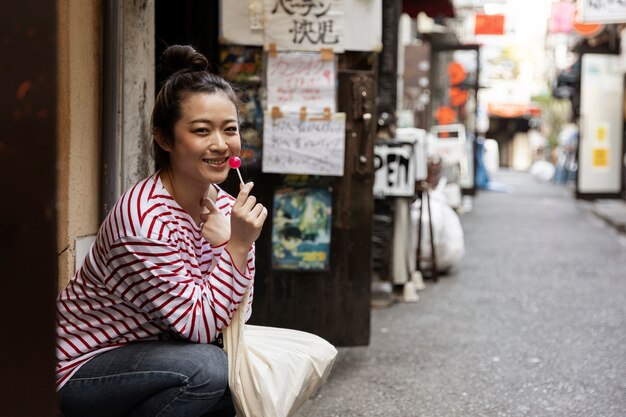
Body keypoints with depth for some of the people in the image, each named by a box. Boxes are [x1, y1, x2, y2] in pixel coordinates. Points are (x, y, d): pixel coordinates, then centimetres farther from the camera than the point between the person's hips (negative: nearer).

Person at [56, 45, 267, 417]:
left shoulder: (223, 205, -2)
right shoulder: (146, 219, -27)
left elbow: (236, 314, -2)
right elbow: (200, 326, -25)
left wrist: (224, 242, -16)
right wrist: (237, 246, -31)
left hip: (150, 351, 8)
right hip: (81, 369, -8)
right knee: (207, 367, -29)